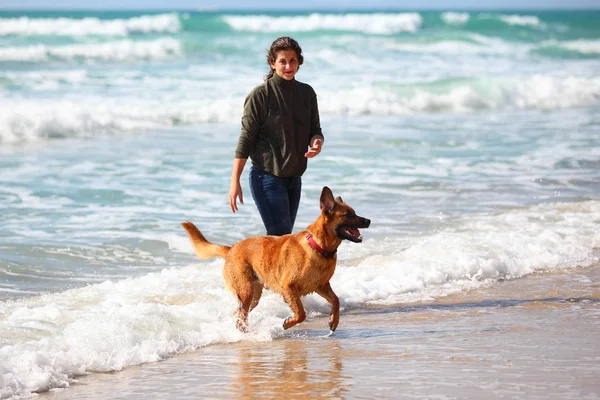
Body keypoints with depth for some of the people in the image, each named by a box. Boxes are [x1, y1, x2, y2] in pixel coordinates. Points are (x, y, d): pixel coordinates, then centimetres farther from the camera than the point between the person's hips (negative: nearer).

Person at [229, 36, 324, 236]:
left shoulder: (307, 93, 7)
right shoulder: (260, 95, -10)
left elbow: (315, 130, 13)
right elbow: (246, 139, -9)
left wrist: (316, 142, -13)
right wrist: (235, 182, -12)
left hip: (294, 177, 6)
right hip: (267, 176, -6)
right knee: (280, 236, -12)